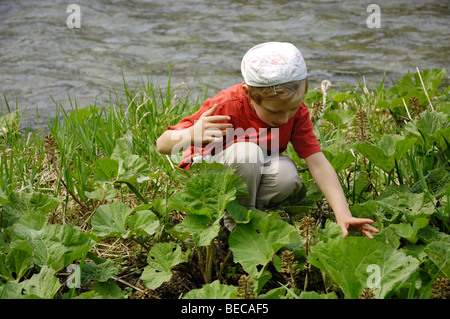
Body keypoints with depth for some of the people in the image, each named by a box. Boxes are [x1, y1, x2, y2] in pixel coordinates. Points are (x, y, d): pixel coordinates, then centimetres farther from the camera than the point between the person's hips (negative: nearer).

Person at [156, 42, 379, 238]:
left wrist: (343, 215, -31)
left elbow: (317, 162, -20)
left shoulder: (296, 111, -16)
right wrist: (192, 135, -53)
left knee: (287, 174, -31)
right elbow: (162, 145, -29)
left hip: (256, 173, 4)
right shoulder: (225, 107, -30)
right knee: (247, 151, -36)